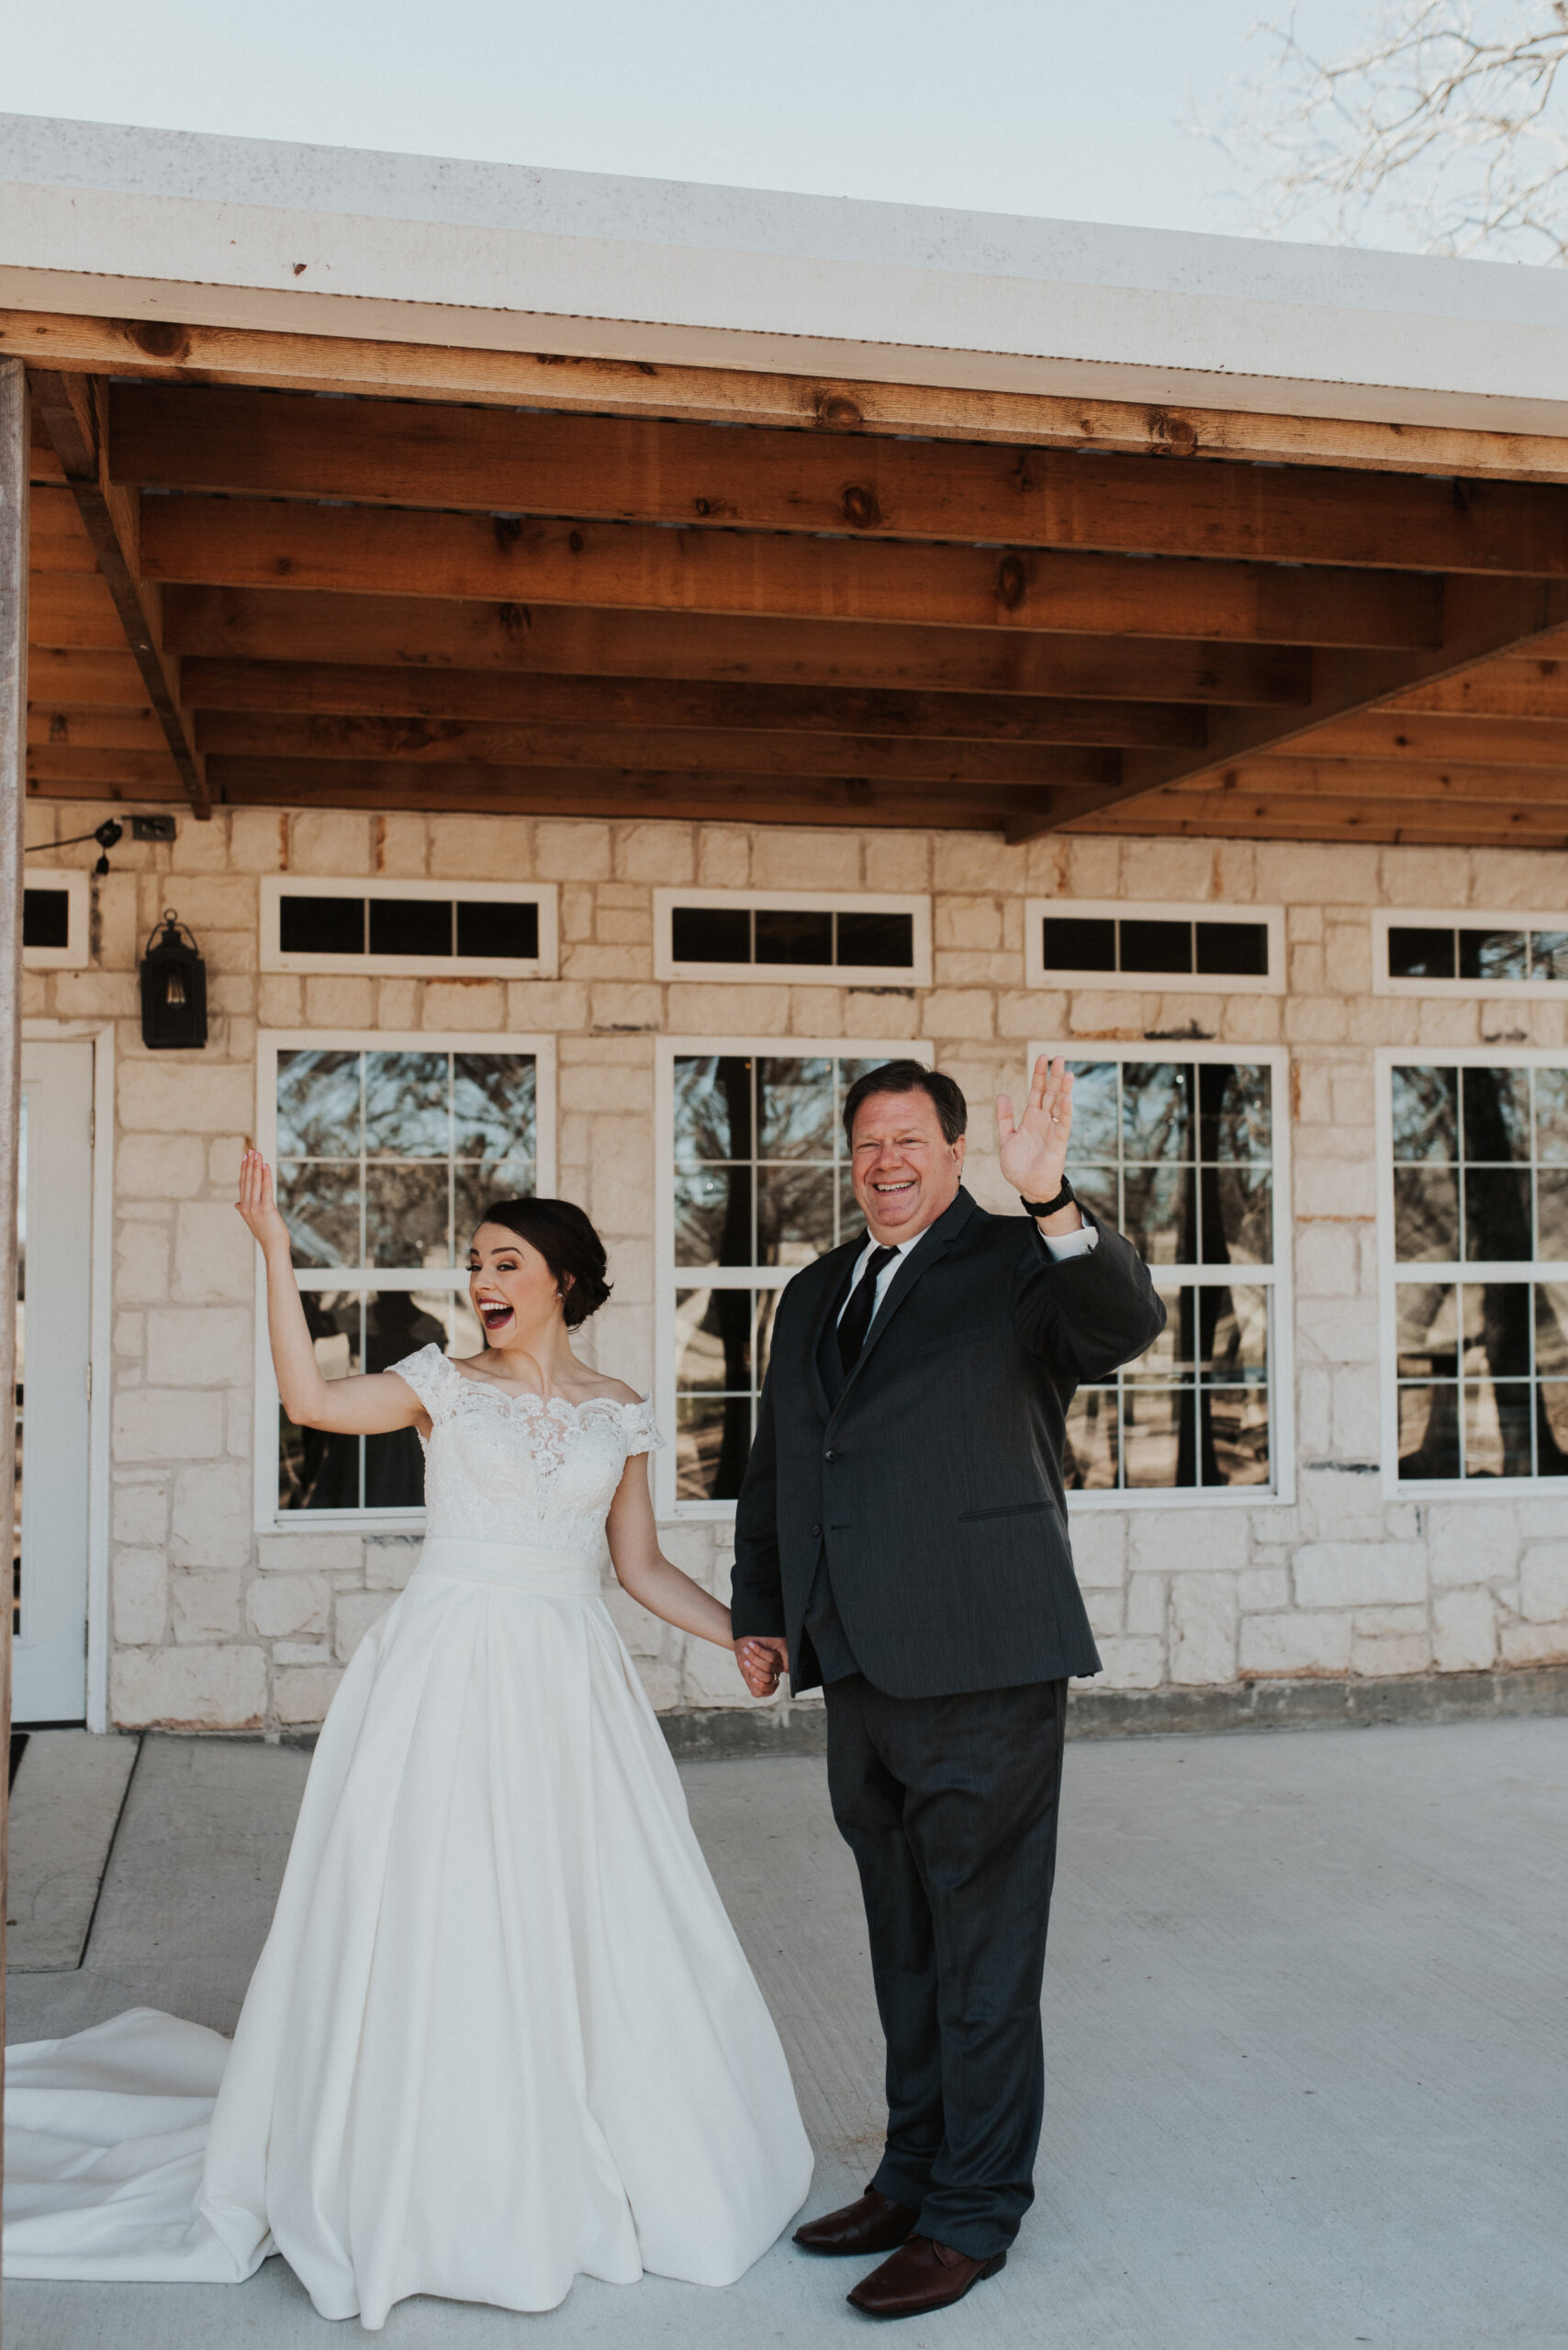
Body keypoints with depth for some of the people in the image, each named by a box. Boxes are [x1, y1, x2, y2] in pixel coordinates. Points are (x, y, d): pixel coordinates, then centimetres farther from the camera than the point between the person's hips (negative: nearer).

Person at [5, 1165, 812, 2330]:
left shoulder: (619, 1412, 8)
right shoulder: (445, 1383, 1)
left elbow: (642, 1564, 12)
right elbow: (311, 1398, -15)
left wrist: (750, 1636, 4)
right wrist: (276, 1250, -20)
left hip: (569, 1688, 3)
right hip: (450, 1677, -2)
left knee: (595, 1920, 7)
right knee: (437, 1917, 0)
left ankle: (579, 2170, 27)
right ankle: (438, 2188, 18)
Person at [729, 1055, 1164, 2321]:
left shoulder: (1017, 1264, -5)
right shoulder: (815, 1294, 15)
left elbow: (1126, 1325, -27)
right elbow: (774, 1469, 21)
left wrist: (1053, 1202, -42)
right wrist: (759, 1610, 17)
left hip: (981, 1670, -7)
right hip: (862, 1672, 7)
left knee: (981, 1951, 4)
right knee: (905, 1945, 19)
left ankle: (976, 2212, 18)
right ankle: (915, 2176, 34)